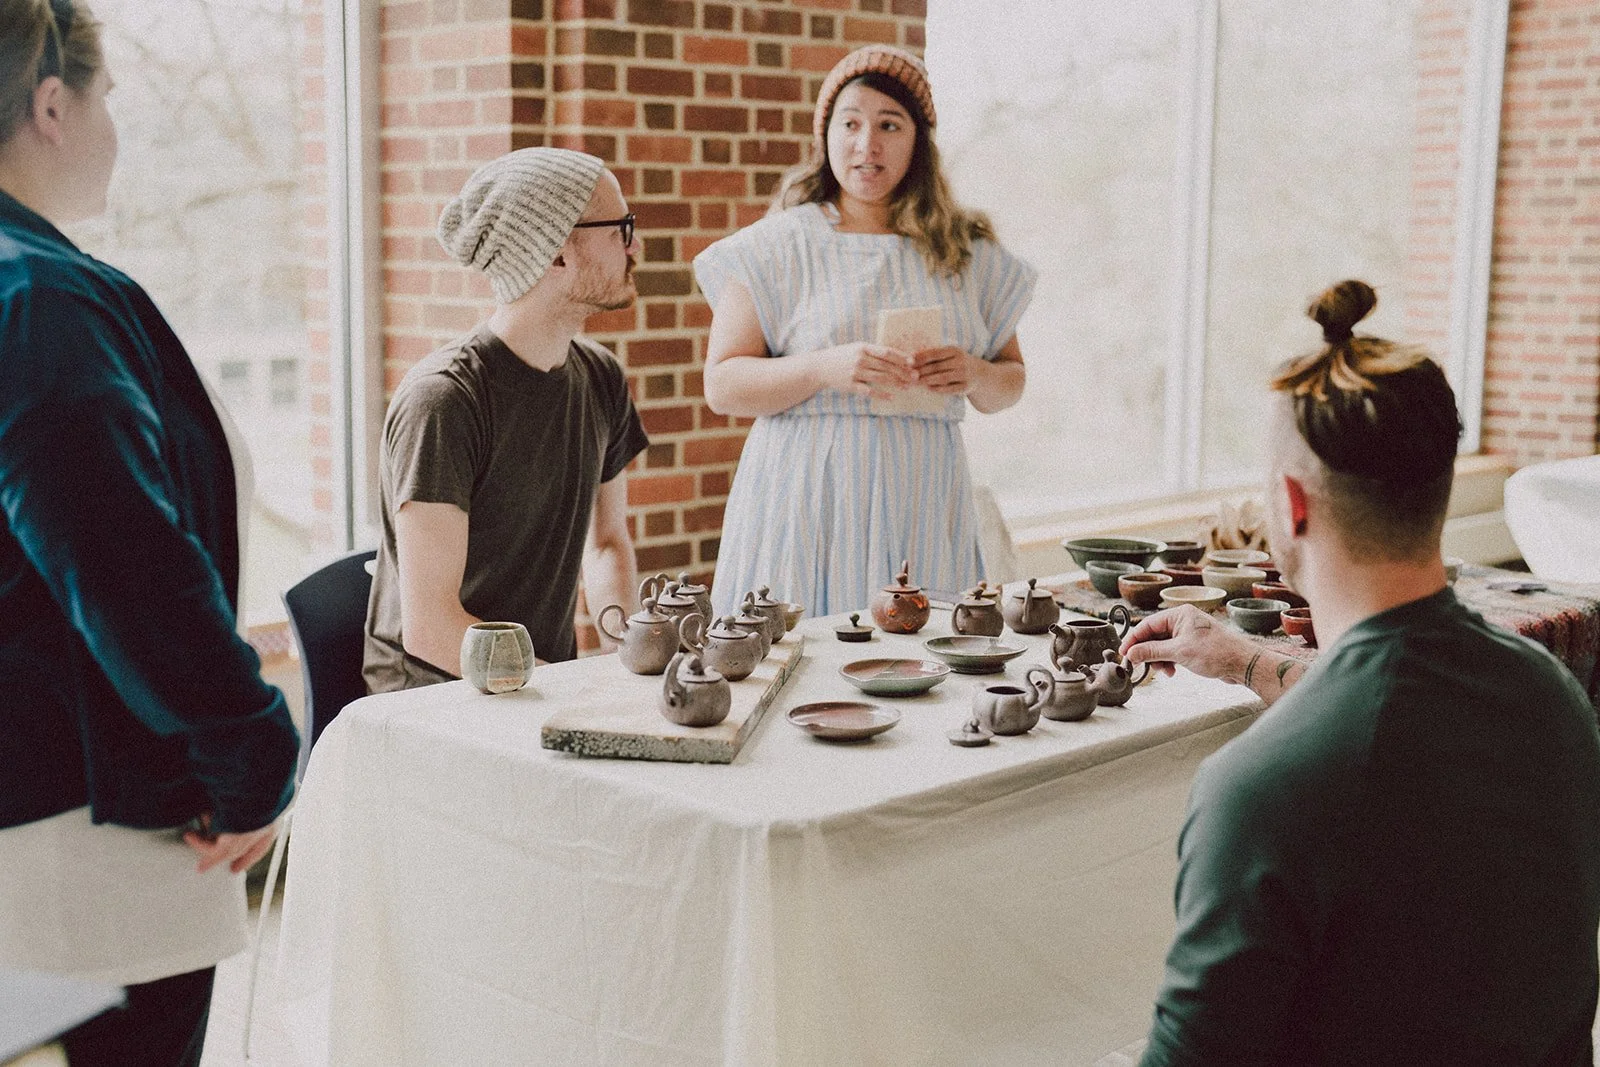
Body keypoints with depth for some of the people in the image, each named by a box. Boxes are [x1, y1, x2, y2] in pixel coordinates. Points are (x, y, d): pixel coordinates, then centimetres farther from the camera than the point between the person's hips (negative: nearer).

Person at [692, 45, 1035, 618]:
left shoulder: (967, 253, 11)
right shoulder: (777, 245, 2)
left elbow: (1010, 380, 16)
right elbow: (722, 386, -4)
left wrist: (975, 376, -7)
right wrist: (824, 367, -19)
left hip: (921, 510, 2)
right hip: (805, 505, -2)